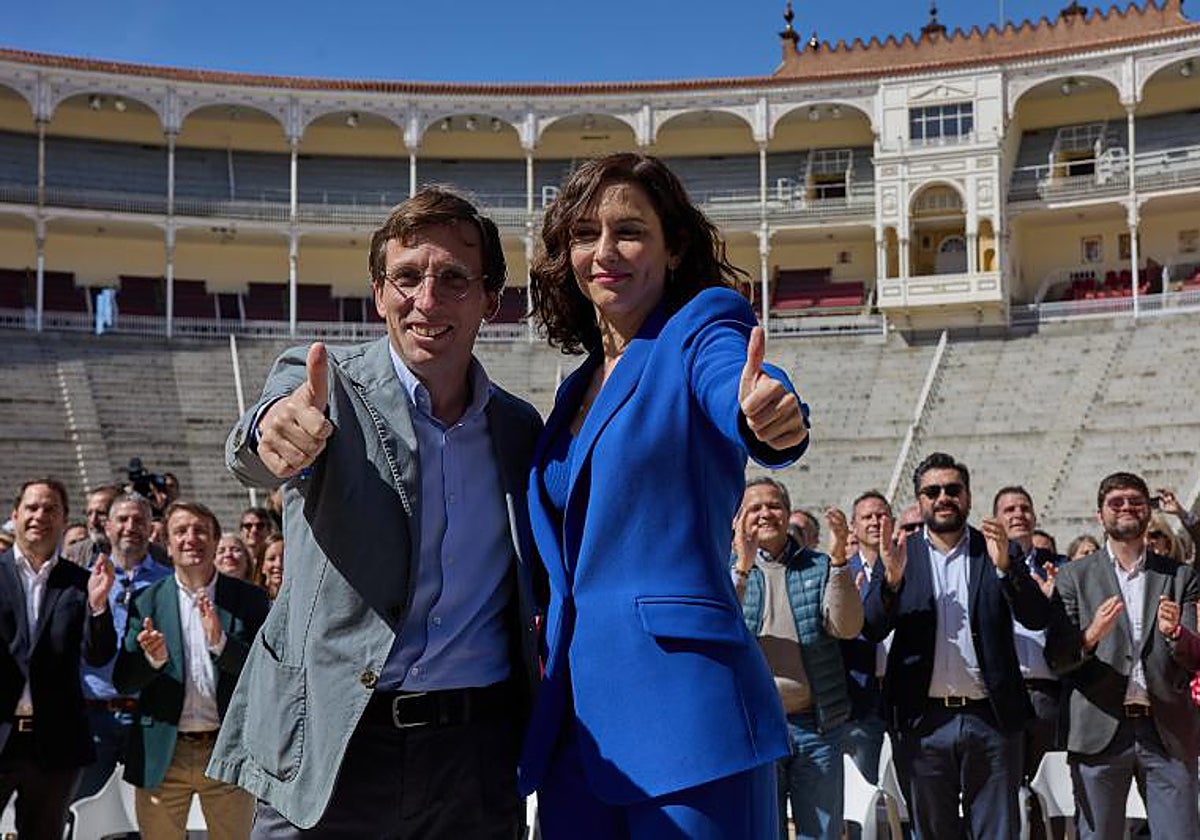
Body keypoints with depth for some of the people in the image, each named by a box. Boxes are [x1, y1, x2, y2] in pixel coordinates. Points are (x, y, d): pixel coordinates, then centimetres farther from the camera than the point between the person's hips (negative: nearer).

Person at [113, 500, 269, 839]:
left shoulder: (248, 599, 1)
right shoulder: (146, 602, 4)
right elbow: (123, 683, 2)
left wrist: (221, 642, -19)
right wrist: (154, 658, -19)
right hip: (163, 756, 1)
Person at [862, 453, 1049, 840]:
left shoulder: (998, 551, 6)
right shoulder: (900, 554, 5)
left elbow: (1038, 617, -5)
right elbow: (872, 629, -5)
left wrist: (1005, 566, -22)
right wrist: (891, 579, -23)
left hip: (990, 719, 0)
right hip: (924, 720, 0)